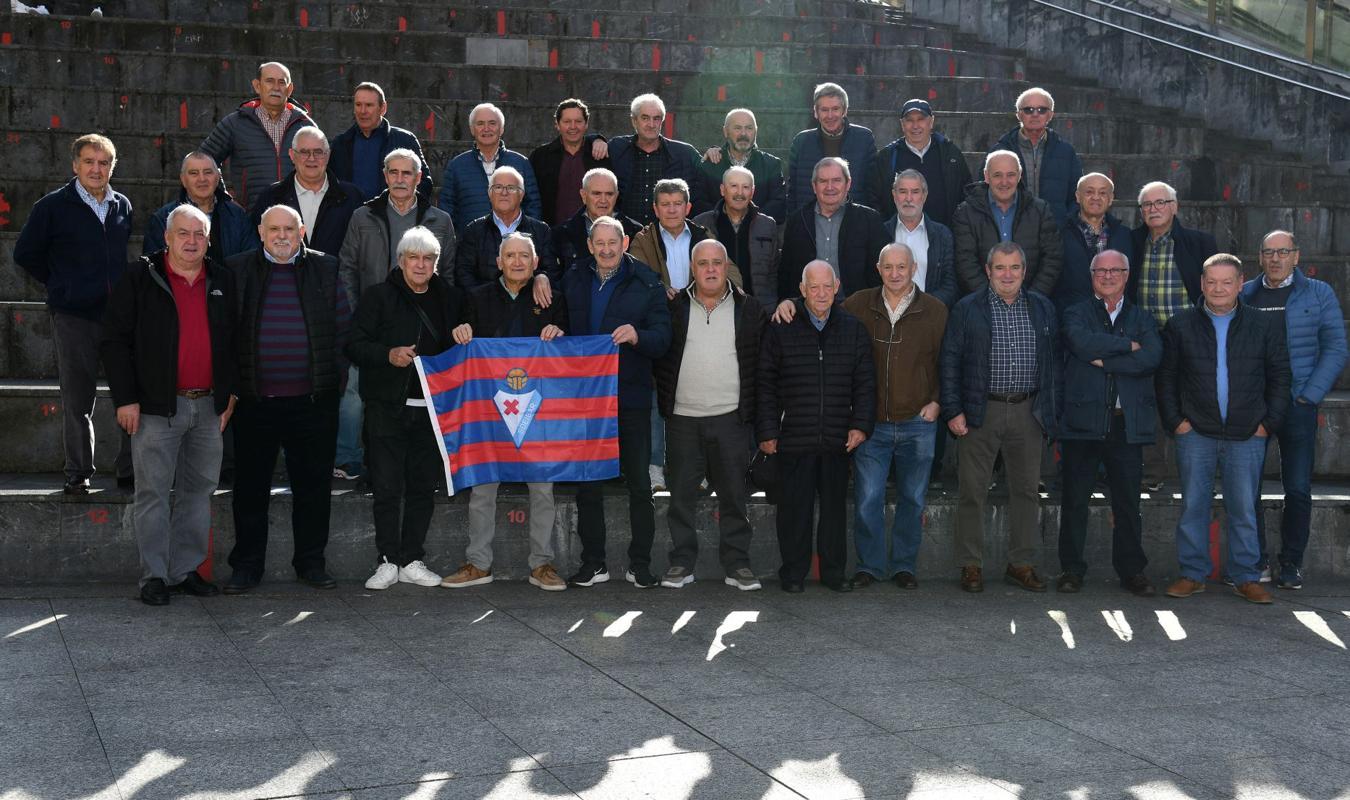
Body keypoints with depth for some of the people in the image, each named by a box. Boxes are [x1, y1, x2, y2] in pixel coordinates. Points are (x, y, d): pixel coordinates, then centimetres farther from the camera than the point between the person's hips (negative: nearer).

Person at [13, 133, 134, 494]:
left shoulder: (122, 206, 10)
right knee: (77, 401, 4)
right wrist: (60, 285, 5)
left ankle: (130, 471, 10)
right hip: (74, 317, -3)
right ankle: (78, 474, 14)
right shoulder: (53, 206, -2)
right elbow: (26, 253, 5)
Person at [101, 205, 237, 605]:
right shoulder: (140, 279, -3)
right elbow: (115, 340, -4)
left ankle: (186, 571, 18)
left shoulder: (223, 282, 9)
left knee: (198, 490, 9)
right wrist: (126, 399, -9)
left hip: (208, 406, 4)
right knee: (153, 493, -1)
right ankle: (154, 576, 6)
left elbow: (234, 342, 18)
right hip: (157, 406, -4)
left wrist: (230, 391, 10)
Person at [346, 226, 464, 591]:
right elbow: (354, 345, -3)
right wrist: (388, 355, -19)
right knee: (387, 487, -1)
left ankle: (413, 561, 14)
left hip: (433, 407, 3)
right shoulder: (378, 296, 2)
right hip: (388, 406, -3)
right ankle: (388, 561, 6)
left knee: (424, 486, 6)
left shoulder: (451, 299, 11)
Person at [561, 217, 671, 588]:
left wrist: (637, 336, -25)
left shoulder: (646, 284, -1)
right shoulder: (572, 280, 10)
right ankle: (593, 562, 16)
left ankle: (640, 564, 10)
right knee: (587, 484, 7)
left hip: (630, 396, -3)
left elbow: (663, 338, -7)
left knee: (639, 482, 2)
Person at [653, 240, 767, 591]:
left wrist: (753, 410, 1)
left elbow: (763, 361, 7)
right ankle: (681, 562, 13)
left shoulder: (749, 309, 5)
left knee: (734, 494, 3)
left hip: (731, 418, -1)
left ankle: (737, 564, 10)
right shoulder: (674, 308, 5)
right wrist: (664, 400, 3)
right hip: (682, 418, 1)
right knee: (681, 495, 5)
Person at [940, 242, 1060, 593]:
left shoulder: (1042, 308, 9)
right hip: (980, 412, -2)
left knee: (1025, 489, 7)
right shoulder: (966, 309, 1)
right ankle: (971, 565, 9)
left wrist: (1052, 410, 4)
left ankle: (1021, 564, 17)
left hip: (1028, 413, 3)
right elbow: (950, 362, -1)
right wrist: (953, 411, -7)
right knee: (973, 490, 0)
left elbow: (1053, 361, 11)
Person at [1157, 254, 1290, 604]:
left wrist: (1269, 423, 1)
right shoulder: (1180, 326, 3)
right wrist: (1174, 421, -2)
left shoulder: (1265, 326, 4)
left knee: (1244, 510, 3)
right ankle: (1193, 574, 13)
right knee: (1193, 506, 3)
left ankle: (1246, 578, 12)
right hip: (1195, 433, 0)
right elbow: (1165, 377, 6)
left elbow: (1280, 377, 8)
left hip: (1247, 435, 0)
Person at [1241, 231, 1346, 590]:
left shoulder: (1319, 294, 4)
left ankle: (1291, 564, 10)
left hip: (1297, 405, -2)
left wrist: (1309, 396, -8)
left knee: (1298, 489, 0)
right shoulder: (1244, 295, 9)